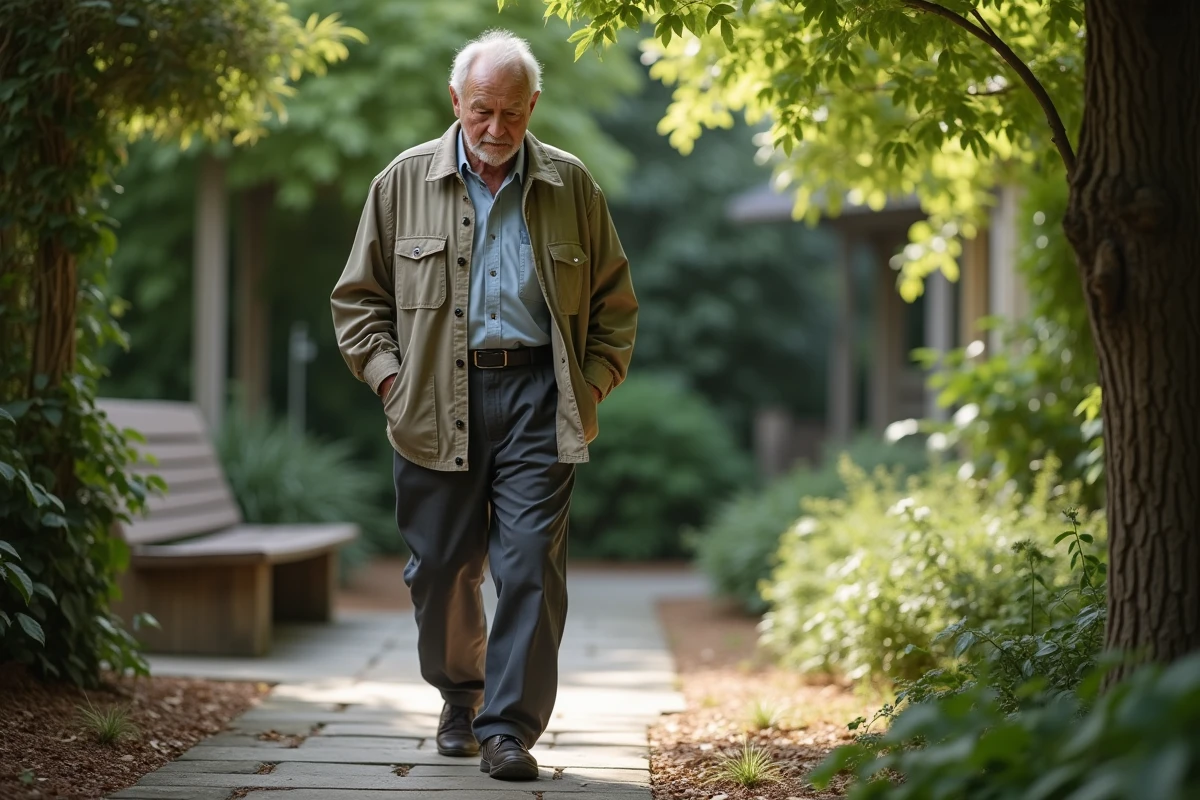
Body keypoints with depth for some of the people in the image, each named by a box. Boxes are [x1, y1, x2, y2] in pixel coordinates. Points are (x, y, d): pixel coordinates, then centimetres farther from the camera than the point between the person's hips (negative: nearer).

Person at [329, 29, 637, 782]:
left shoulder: (572, 186, 7)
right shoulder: (404, 182, 6)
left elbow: (615, 302, 14)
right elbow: (358, 296, 12)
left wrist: (592, 386, 2)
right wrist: (389, 376, -1)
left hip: (537, 392, 0)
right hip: (435, 402, 1)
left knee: (531, 563, -8)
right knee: (441, 566, 6)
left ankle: (510, 727, -2)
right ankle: (460, 697, 30)